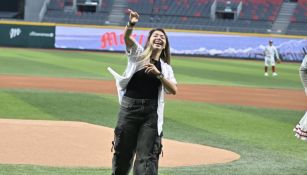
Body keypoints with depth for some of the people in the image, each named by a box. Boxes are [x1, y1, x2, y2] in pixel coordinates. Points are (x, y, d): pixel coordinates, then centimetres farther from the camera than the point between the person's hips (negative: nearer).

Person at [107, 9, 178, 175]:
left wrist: (158, 74, -15)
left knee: (147, 155, -5)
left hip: (152, 112, 1)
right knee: (123, 151, 5)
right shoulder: (138, 53, 7)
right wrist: (131, 24, -34)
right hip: (129, 107, -1)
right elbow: (127, 37, -13)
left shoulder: (165, 67, 13)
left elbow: (174, 90, -2)